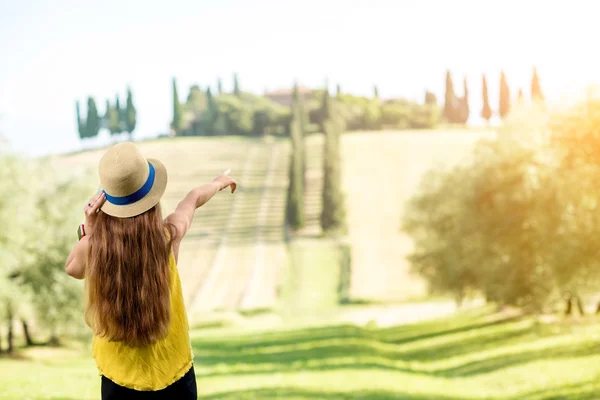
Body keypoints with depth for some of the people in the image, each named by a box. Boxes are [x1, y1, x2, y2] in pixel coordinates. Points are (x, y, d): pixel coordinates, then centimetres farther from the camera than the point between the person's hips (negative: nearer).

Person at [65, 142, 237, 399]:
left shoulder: (91, 247, -19)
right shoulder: (167, 236, -18)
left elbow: (73, 269, 8)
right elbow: (193, 199, 7)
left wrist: (87, 231, -9)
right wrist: (219, 182, 27)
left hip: (119, 377, 0)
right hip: (173, 370, 1)